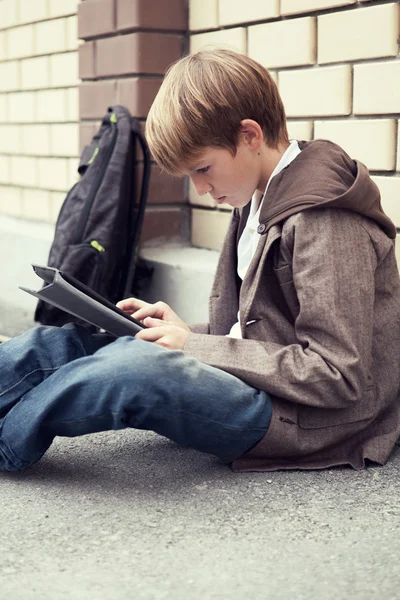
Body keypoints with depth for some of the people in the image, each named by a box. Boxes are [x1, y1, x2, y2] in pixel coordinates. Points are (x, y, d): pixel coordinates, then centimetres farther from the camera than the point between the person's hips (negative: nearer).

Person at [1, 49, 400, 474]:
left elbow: (338, 377, -21)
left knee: (137, 366, -33)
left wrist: (195, 347, -17)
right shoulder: (259, 203, 12)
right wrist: (189, 333, 1)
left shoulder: (325, 221, -17)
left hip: (313, 423, -9)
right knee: (63, 343, -4)